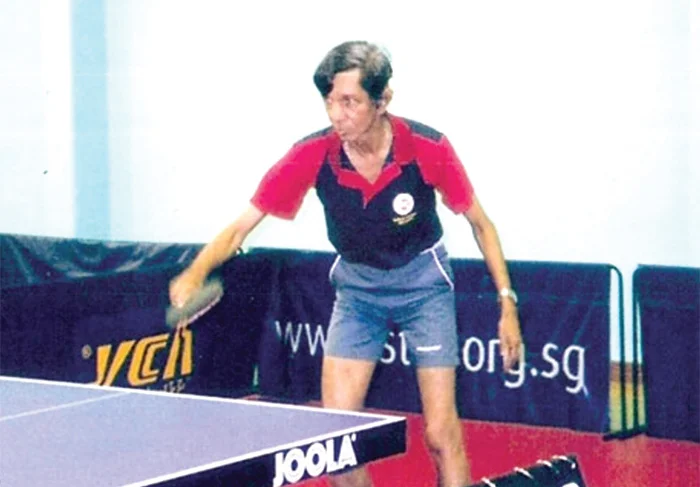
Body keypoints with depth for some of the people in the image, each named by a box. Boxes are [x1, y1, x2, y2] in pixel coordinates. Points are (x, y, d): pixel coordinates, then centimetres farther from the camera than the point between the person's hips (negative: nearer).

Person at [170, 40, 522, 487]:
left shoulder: (428, 149, -25)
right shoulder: (312, 156, -22)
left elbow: (479, 223, -9)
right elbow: (241, 227, -20)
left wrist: (507, 303, -13)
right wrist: (196, 273, -38)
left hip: (423, 281, -2)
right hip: (357, 285, 2)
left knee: (441, 434, -7)